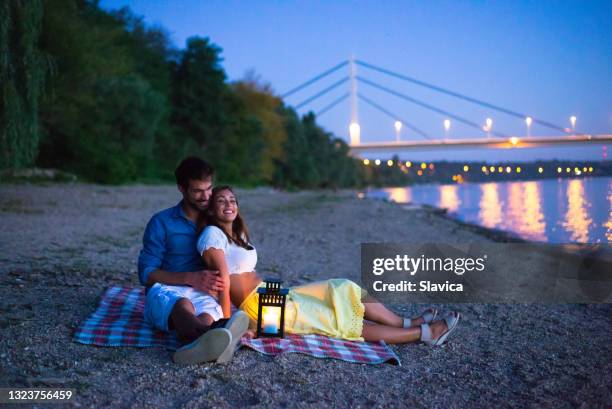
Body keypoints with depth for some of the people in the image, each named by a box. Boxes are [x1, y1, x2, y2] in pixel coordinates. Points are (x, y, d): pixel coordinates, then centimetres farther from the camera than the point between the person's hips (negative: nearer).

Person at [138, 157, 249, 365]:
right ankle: (212, 334, -76)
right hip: (165, 292, -3)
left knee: (207, 317, -38)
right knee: (184, 305, -41)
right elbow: (146, 274, 1)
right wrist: (191, 278, -14)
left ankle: (203, 343, -74)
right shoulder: (161, 223, 8)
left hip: (204, 294, 3)